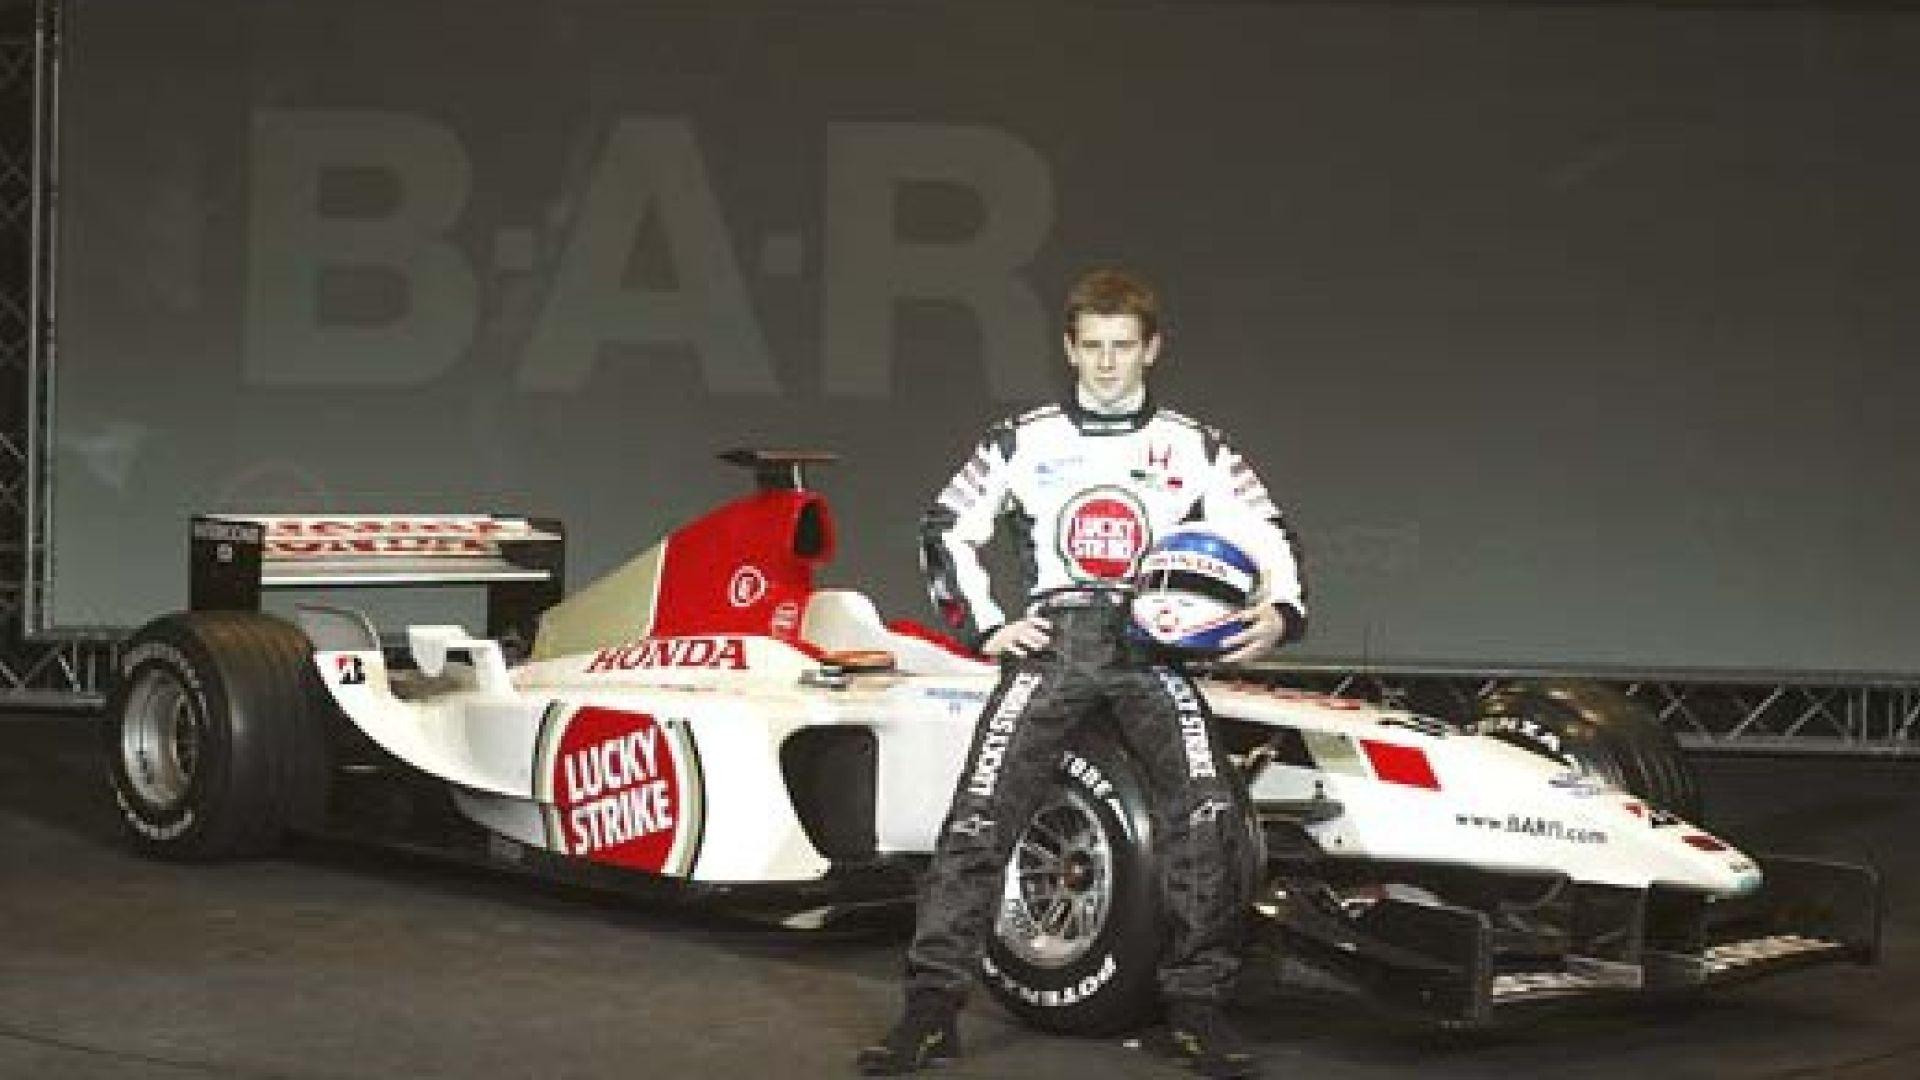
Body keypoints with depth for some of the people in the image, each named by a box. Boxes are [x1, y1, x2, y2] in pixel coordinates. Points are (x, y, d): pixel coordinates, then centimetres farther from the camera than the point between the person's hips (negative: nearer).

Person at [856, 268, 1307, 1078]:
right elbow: (947, 532, 16)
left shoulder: (1194, 449, 13)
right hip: (1050, 642, 0)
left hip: (1152, 648, 0)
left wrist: (1280, 612, -9)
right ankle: (932, 1006, -8)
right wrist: (986, 626, 4)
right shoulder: (1022, 442, 13)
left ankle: (1197, 1005, -8)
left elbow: (1268, 536, 11)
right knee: (979, 813, -16)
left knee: (1206, 810, -22)